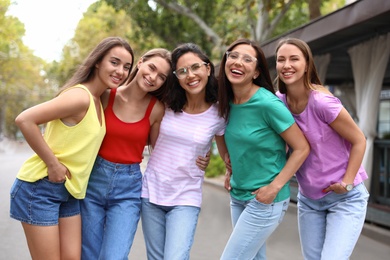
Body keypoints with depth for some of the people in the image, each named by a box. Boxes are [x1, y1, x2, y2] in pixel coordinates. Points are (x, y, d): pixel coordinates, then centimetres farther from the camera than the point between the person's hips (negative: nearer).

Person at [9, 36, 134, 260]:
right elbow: (24, 120, -25)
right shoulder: (80, 95, -18)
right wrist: (52, 164, -21)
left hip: (69, 191, 8)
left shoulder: (99, 100, 9)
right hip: (41, 186, -8)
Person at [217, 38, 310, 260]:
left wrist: (274, 187, -18)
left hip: (265, 200, -7)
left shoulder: (268, 104, -20)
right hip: (238, 197, 7)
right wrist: (232, 172, 7)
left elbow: (302, 148, -16)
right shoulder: (228, 103, 1)